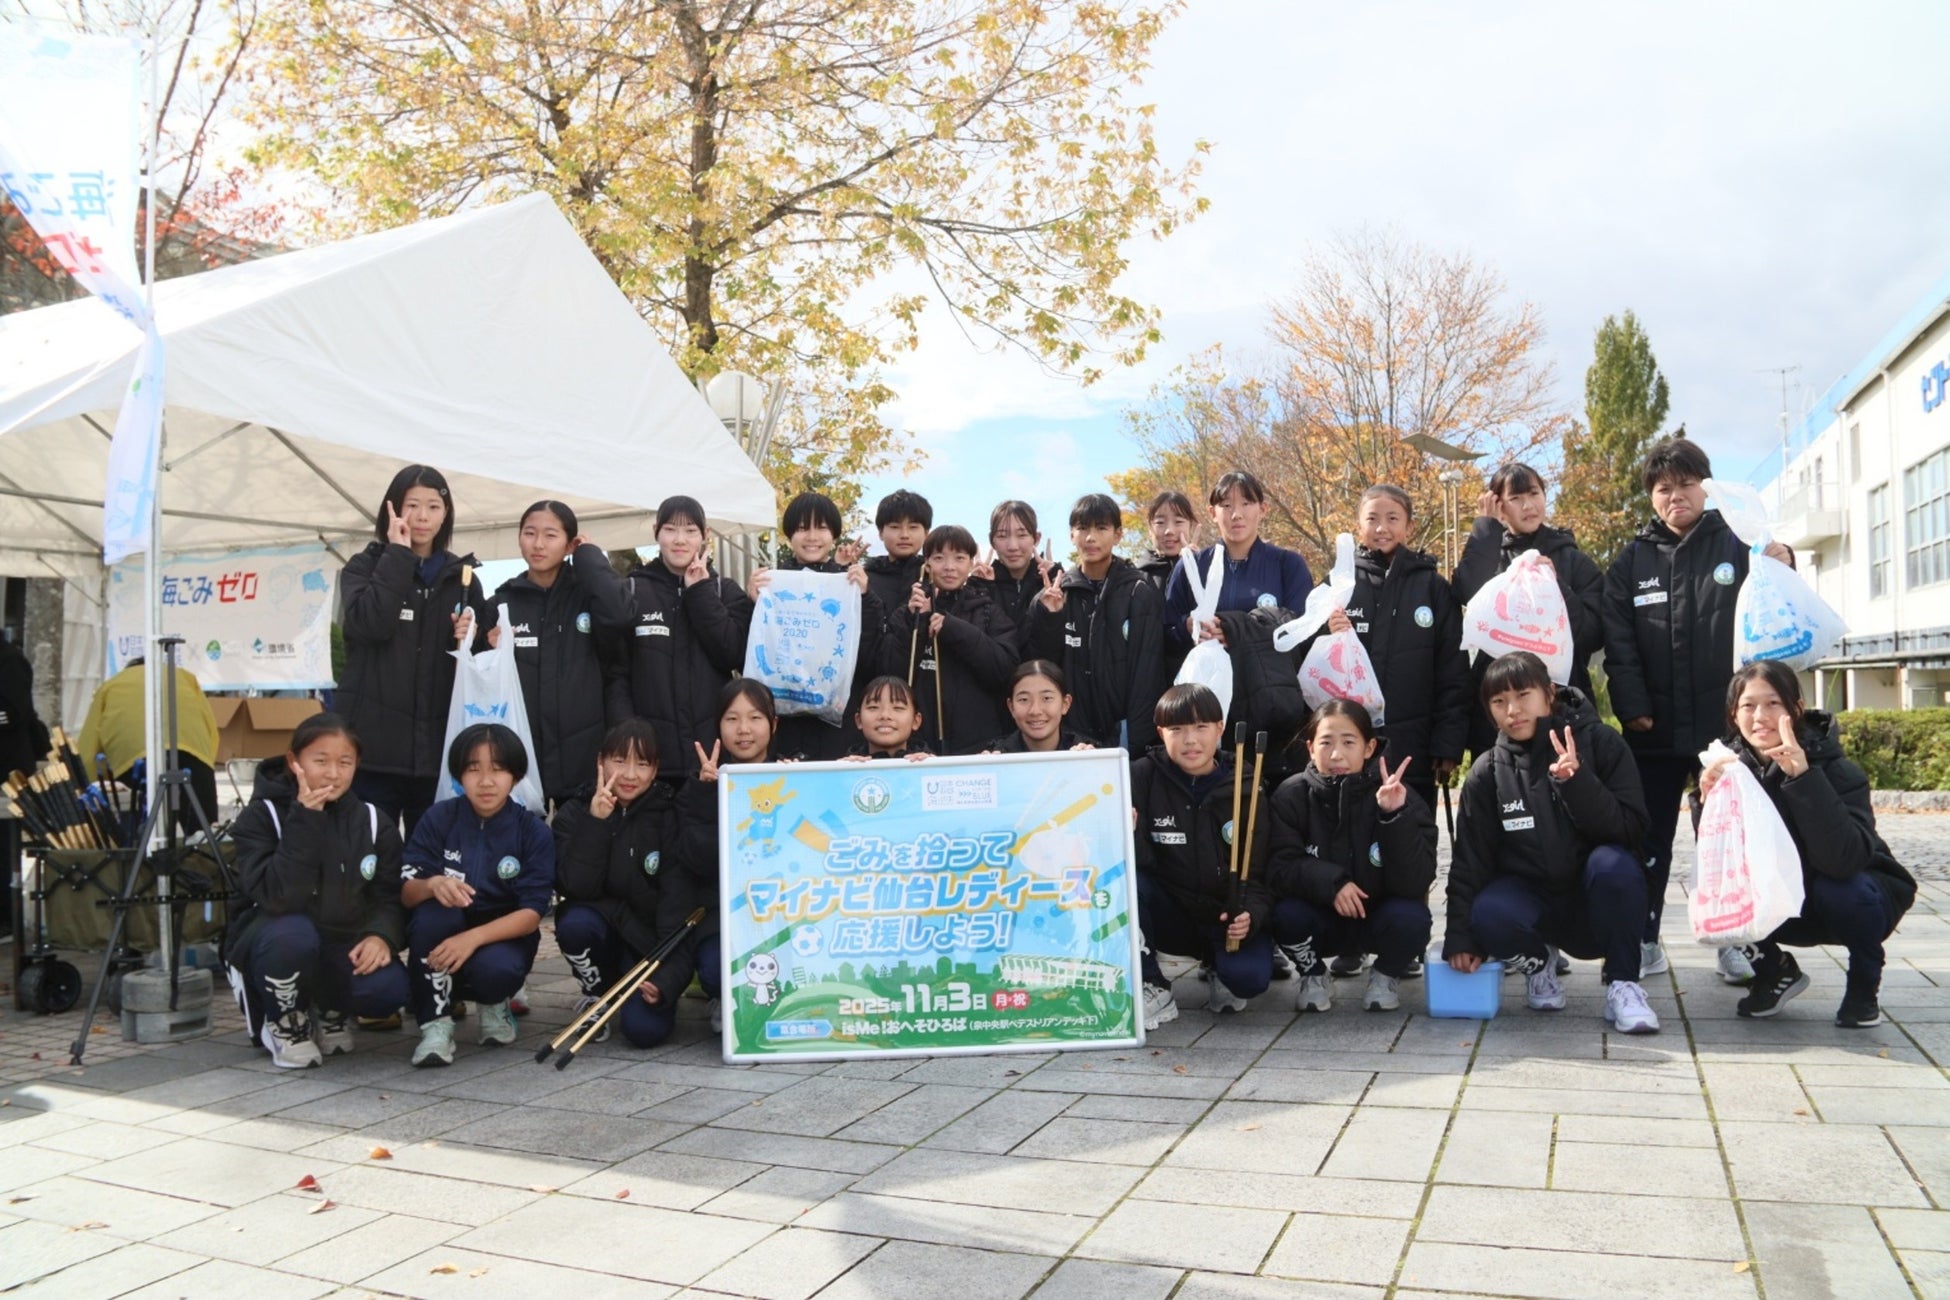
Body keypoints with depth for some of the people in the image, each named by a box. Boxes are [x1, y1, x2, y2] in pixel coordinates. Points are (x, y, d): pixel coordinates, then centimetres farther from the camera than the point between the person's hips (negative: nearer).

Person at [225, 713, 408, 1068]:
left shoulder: (373, 822, 1)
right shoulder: (260, 817, -10)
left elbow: (388, 897, -2)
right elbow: (278, 898, -25)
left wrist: (381, 935, -24)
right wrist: (305, 819, -30)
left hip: (343, 948, 3)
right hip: (279, 942, -2)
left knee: (389, 986, -29)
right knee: (292, 933, -38)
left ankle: (331, 1012, 9)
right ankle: (285, 1023, -5)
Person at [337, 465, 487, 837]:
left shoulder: (462, 577, 14)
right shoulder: (365, 567, 6)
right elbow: (369, 624, -15)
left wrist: (470, 640, -2)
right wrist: (398, 555, -9)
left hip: (438, 746, 3)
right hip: (373, 742, -2)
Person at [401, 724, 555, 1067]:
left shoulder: (534, 832, -10)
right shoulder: (438, 818, -6)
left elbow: (532, 914, -16)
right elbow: (405, 893, -10)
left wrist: (473, 938, -31)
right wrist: (432, 884, -35)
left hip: (502, 936, -1)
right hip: (442, 936, 2)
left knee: (496, 969, -35)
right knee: (433, 908, -31)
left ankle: (493, 1004, 4)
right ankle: (435, 1023, -17)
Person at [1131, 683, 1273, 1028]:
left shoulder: (1244, 789, -4)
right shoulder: (1143, 776, -6)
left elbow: (1258, 873, -5)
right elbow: (1140, 860, -13)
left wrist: (1251, 915, -25)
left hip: (1227, 919, 0)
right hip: (1168, 914, 0)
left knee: (1249, 977, -29)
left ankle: (1217, 968, 10)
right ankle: (1152, 990, -13)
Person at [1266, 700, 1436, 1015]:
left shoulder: (1400, 797, -16)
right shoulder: (1291, 795, -13)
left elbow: (1414, 883, -25)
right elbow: (1278, 869, -18)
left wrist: (1394, 817, -36)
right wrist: (1330, 881, -34)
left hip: (1379, 917, 0)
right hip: (1321, 920, 0)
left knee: (1410, 916, -31)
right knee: (1285, 912, -29)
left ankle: (1385, 976, 4)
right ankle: (1313, 975, 4)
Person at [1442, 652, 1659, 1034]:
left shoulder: (1600, 743, -7)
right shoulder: (1488, 772, -2)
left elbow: (1630, 827, -16)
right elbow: (1470, 860, -1)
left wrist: (1576, 780, -31)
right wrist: (1460, 936, -9)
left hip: (1601, 902, -1)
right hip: (1532, 895, 1)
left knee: (1612, 863, -34)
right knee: (1488, 914, -31)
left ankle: (1623, 984, -15)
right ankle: (1538, 961, 4)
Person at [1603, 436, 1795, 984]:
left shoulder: (1737, 546, 3)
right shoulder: (1633, 560, 7)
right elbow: (1619, 643, 1)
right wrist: (1633, 707, -8)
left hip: (1724, 721, -1)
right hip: (1655, 728, 2)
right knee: (1649, 838, 8)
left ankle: (1733, 940, 18)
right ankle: (1643, 940, 16)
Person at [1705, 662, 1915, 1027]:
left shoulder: (1836, 770, -24)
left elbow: (1843, 859, -40)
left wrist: (1803, 777, -45)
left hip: (1856, 898, -3)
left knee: (1835, 888, -35)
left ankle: (1866, 982, -2)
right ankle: (1775, 971, 7)